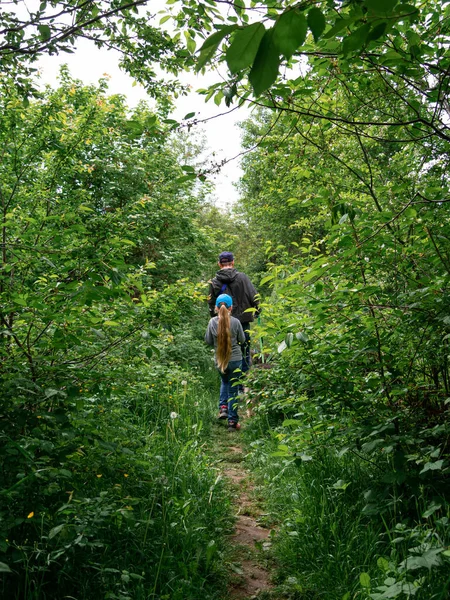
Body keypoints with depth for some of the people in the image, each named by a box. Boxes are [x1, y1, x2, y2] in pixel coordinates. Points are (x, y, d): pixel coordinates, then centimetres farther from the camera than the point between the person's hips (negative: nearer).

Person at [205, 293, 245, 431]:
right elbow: (242, 339, 1)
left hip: (219, 360, 2)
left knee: (224, 382, 31)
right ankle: (232, 421, 10)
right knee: (233, 390, 7)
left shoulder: (212, 322, -8)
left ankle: (223, 407, 17)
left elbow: (208, 341, 2)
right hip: (235, 359, -2)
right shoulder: (235, 322, -12)